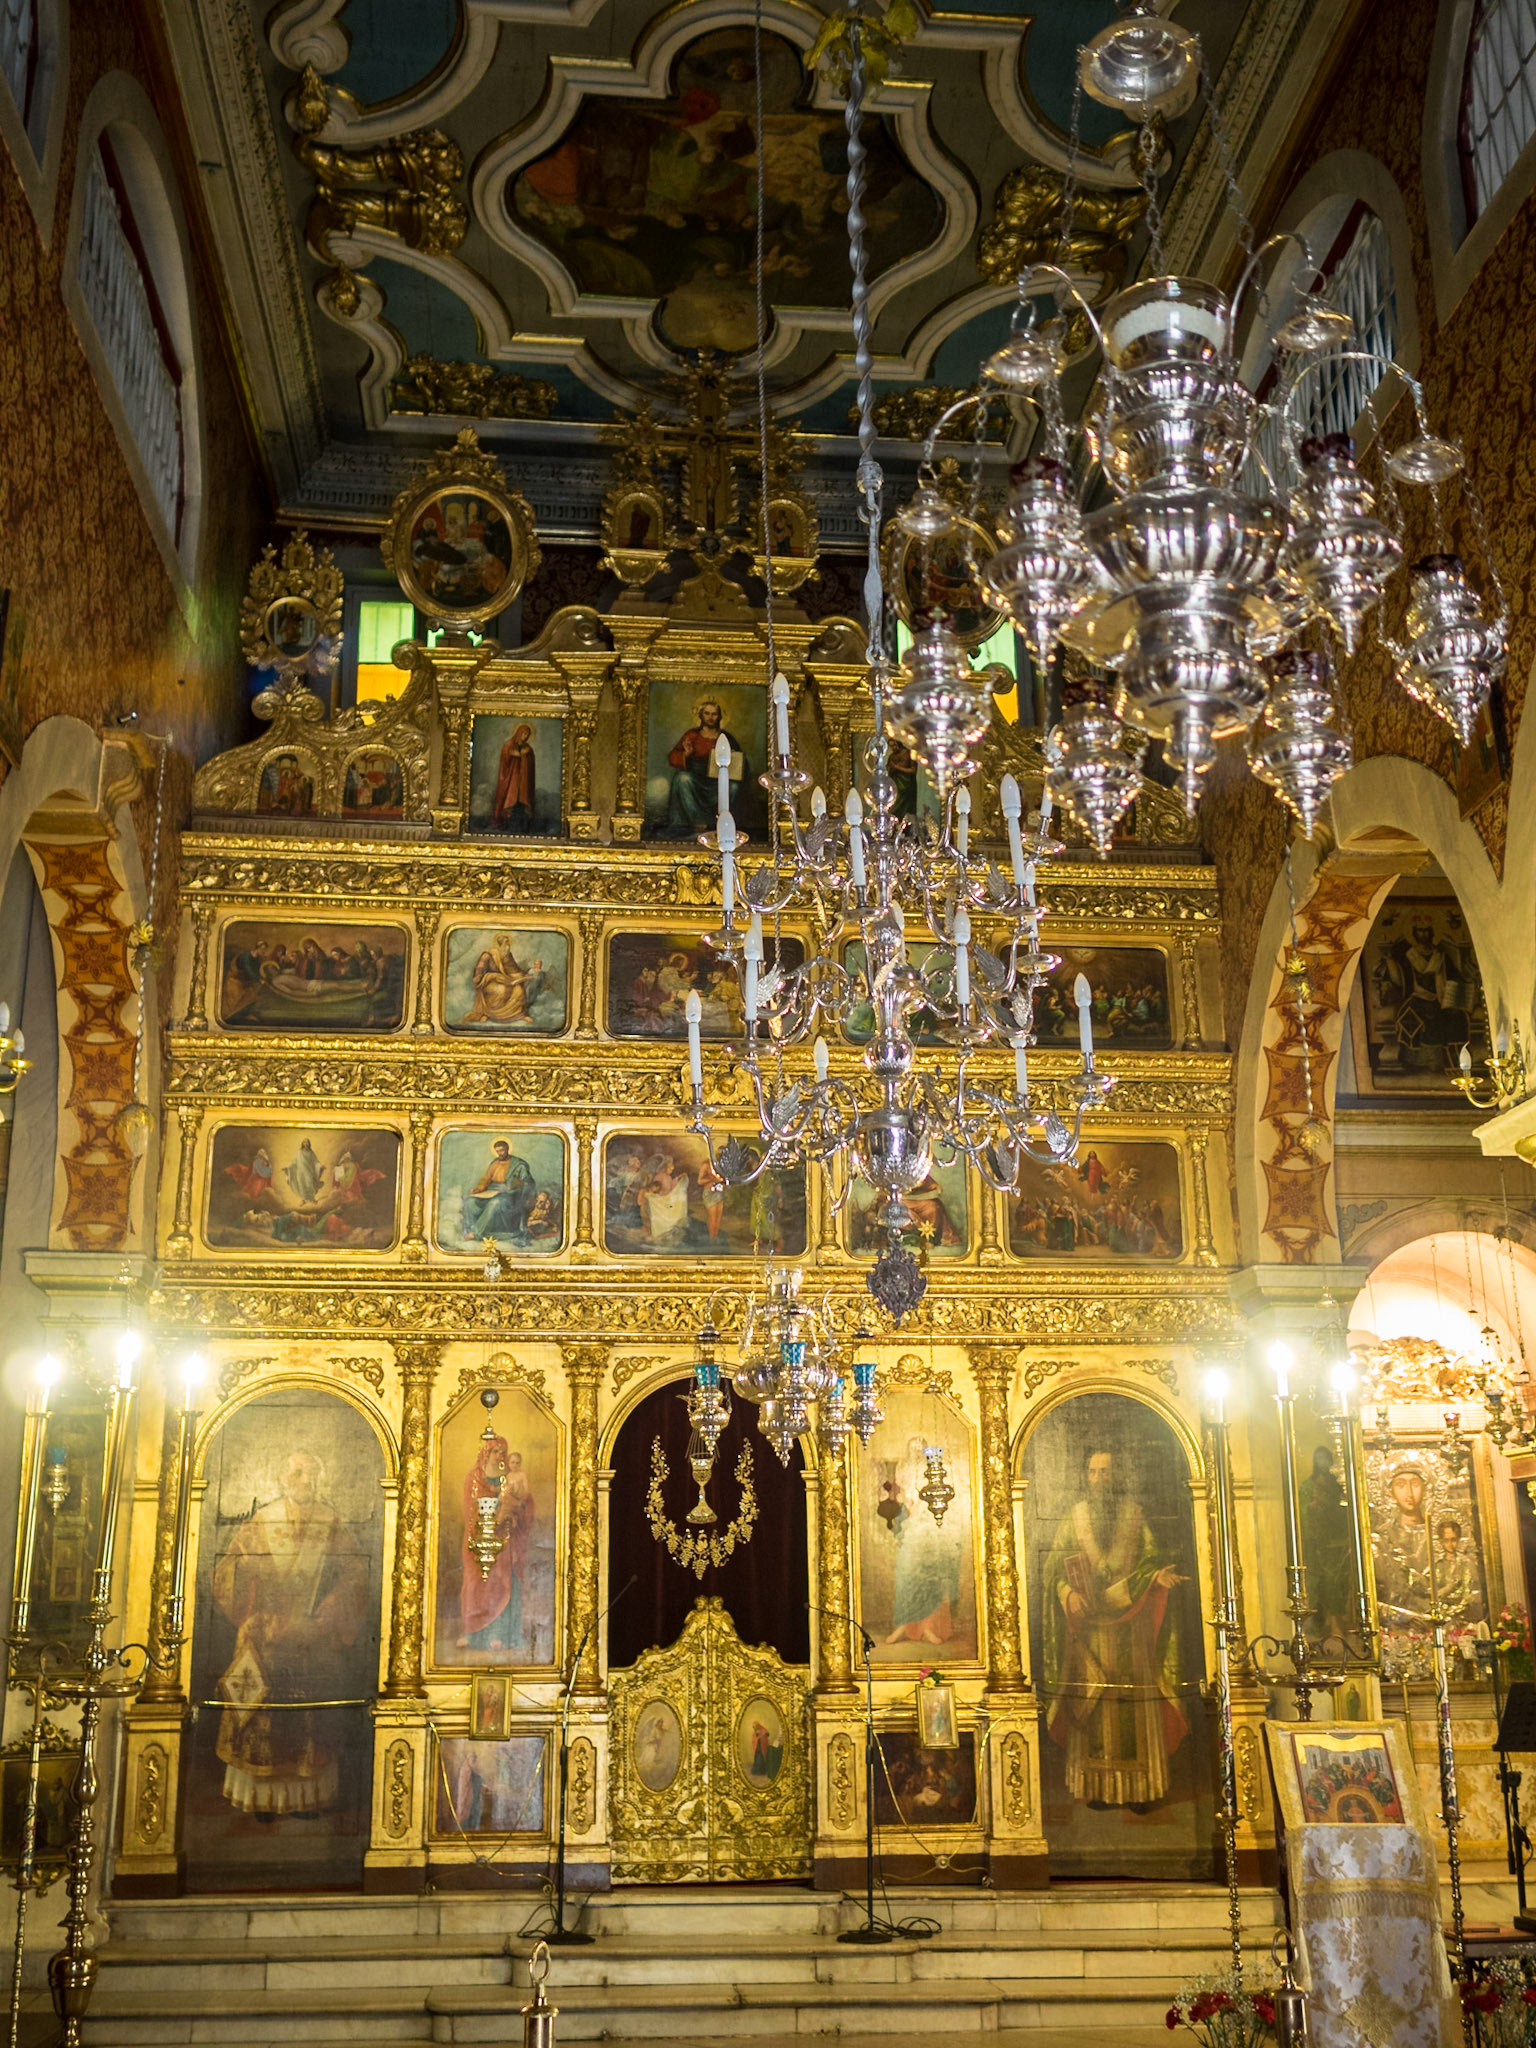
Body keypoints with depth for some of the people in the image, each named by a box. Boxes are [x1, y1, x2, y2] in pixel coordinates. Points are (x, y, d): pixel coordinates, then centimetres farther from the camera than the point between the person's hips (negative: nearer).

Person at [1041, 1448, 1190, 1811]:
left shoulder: (1135, 1513, 7)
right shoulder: (1074, 1517, 8)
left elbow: (1150, 1557, 3)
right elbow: (1056, 1565, 4)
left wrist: (1157, 1574, -19)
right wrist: (1068, 1592, -14)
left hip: (1130, 1626, 0)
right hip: (1089, 1624, 0)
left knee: (1135, 1703, -2)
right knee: (1091, 1702, -1)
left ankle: (1137, 1788, 3)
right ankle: (1097, 1787, 4)